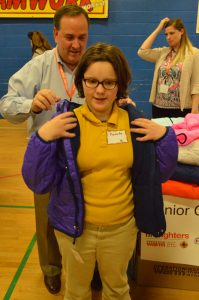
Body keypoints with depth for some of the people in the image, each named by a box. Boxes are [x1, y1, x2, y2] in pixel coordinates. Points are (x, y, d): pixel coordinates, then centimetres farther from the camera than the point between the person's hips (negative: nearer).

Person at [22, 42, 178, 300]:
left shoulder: (133, 121, -6)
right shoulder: (66, 122, -14)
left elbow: (159, 173, 1)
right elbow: (38, 182, -13)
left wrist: (165, 136, -13)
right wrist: (43, 138, -26)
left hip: (123, 227, 2)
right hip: (75, 227, -1)